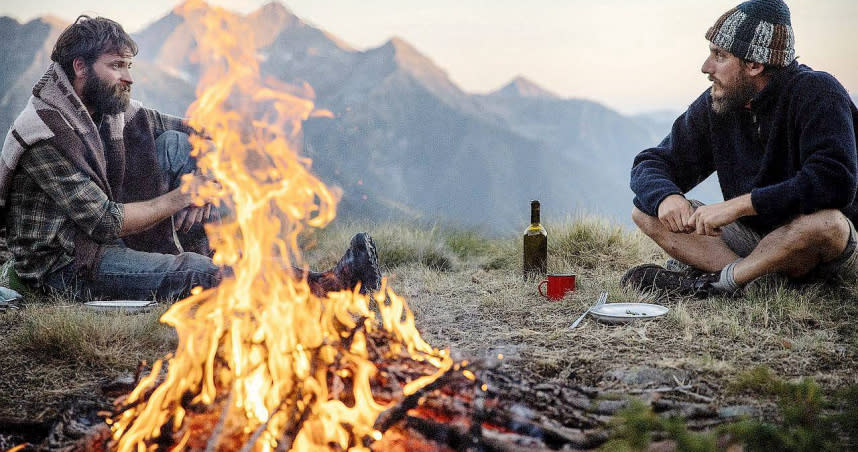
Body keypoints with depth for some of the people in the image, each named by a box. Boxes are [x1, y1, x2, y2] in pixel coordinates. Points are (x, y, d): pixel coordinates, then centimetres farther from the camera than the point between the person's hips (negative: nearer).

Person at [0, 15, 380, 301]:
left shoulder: (113, 109, 4)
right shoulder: (46, 132, -20)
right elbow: (104, 222, -25)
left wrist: (202, 183, -11)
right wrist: (177, 198, -17)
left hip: (110, 242, 8)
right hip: (61, 268, -8)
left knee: (175, 144, -4)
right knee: (192, 273, -31)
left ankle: (201, 256, -15)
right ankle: (325, 287, -33)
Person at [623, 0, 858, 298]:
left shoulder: (816, 93, -18)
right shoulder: (714, 105, -1)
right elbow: (652, 164, 3)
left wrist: (738, 205, -33)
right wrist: (664, 196, -23)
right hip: (754, 236, 6)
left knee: (824, 222, -41)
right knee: (647, 209, -7)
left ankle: (716, 282, -21)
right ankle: (749, 280, -27)